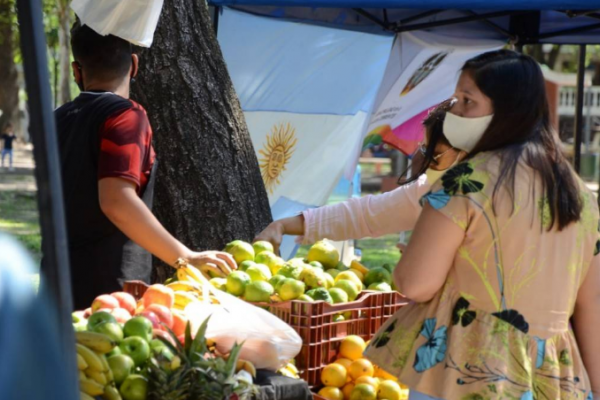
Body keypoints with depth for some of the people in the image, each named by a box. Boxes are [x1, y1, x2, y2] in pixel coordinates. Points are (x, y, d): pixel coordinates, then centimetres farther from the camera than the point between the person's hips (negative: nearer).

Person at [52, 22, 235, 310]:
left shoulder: (59, 120, 11)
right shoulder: (125, 115, -11)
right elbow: (117, 201, -24)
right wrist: (185, 258, -23)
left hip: (61, 285, 7)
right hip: (108, 290, -7)